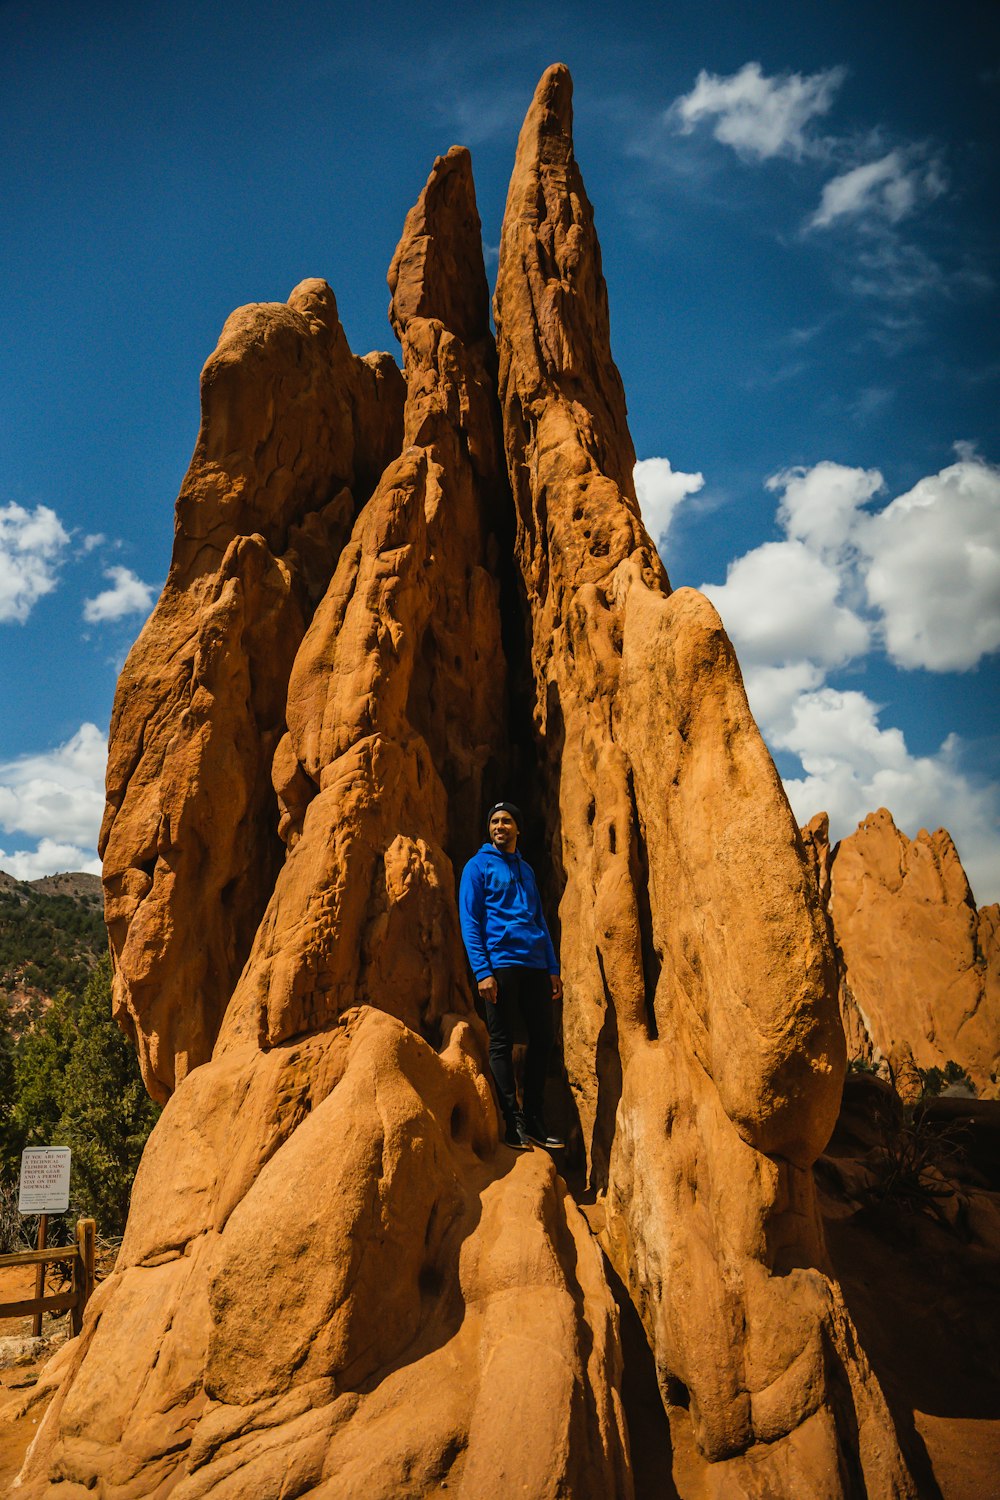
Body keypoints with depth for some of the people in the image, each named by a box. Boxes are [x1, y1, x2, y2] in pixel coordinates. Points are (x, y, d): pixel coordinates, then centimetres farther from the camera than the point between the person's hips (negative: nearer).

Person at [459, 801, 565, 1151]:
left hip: (535, 965, 6)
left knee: (543, 1039, 7)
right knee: (502, 1043, -1)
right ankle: (513, 1123, 8)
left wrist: (553, 968, 13)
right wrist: (482, 971, -14)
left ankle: (535, 1122, 18)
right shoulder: (478, 866, 2)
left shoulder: (526, 869, 19)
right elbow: (470, 922, -5)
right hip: (500, 963, -6)